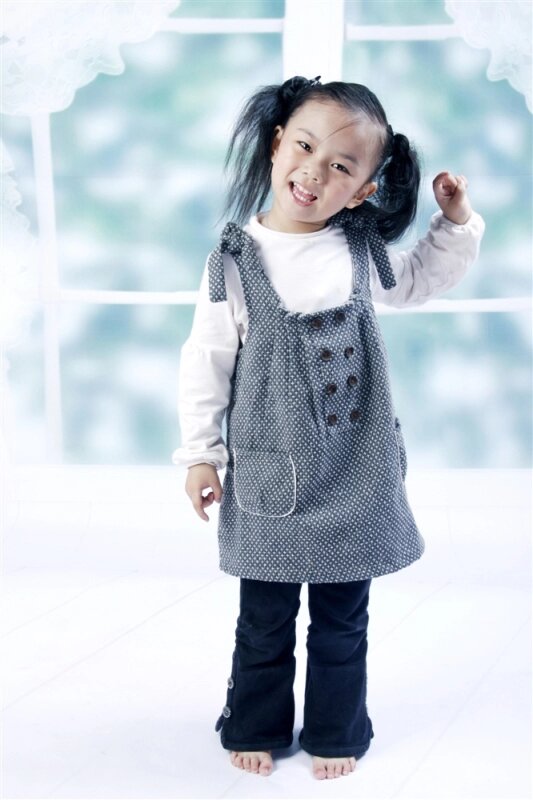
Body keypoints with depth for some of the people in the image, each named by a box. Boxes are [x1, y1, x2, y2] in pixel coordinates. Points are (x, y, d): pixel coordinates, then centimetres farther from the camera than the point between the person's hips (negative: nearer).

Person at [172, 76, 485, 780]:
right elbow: (206, 363, -2)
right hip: (269, 477, -2)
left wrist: (456, 222, 5)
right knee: (266, 619, 13)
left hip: (357, 477, 2)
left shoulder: (362, 250, -1)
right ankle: (256, 724, 36)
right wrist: (200, 452, 0)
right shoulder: (234, 262, -9)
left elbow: (417, 281, 20)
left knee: (343, 619, 15)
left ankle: (336, 730, 35)